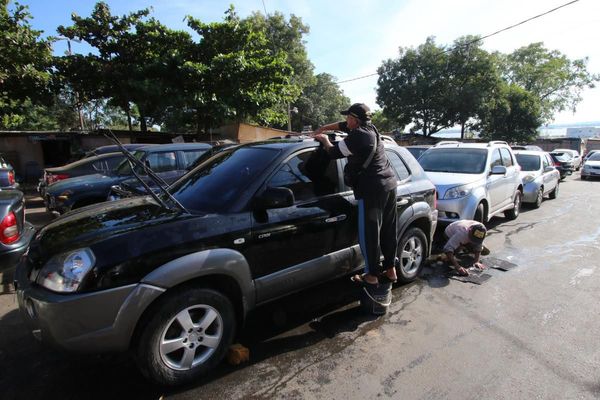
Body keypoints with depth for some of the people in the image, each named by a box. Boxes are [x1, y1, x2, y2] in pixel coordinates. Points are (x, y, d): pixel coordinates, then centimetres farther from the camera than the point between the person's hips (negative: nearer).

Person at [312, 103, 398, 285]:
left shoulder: (357, 136, -14)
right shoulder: (371, 129, 13)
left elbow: (334, 152, -4)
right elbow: (344, 126, 29)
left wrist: (324, 140, 14)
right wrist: (323, 128, 28)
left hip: (373, 189, -9)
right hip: (389, 184, 10)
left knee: (369, 233, 1)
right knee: (388, 230, 14)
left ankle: (372, 275, 11)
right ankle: (390, 270, 26)